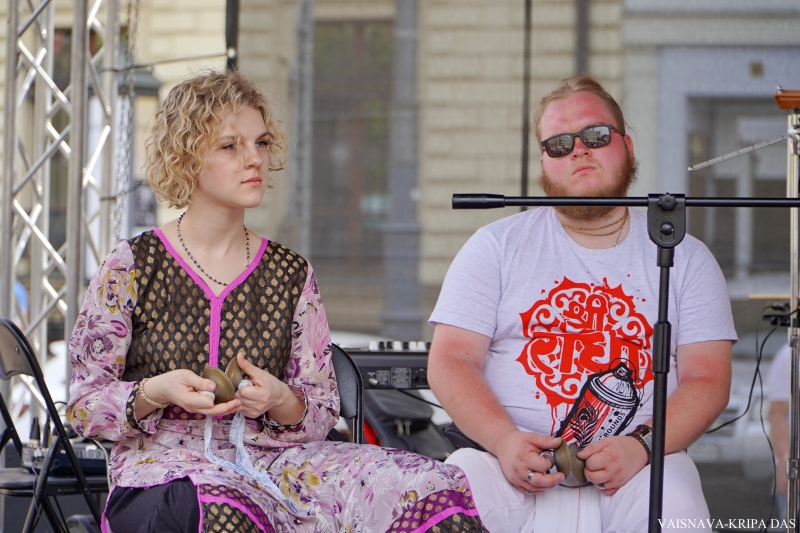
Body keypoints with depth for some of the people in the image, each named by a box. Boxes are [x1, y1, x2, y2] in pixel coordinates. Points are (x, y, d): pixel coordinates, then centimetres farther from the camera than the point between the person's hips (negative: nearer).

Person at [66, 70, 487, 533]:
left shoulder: (292, 274, 12)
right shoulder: (132, 267, 5)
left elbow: (323, 413, 11)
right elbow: (84, 405, 4)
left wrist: (280, 402, -13)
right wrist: (156, 393, -16)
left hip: (274, 460, 3)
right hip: (167, 465, -3)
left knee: (436, 491, -23)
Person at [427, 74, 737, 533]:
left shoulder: (685, 258, 13)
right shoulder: (497, 246, 12)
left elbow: (707, 380, 5)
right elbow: (451, 361, 4)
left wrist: (640, 447, -15)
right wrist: (505, 441, -15)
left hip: (642, 465, 0)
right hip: (513, 462, 0)